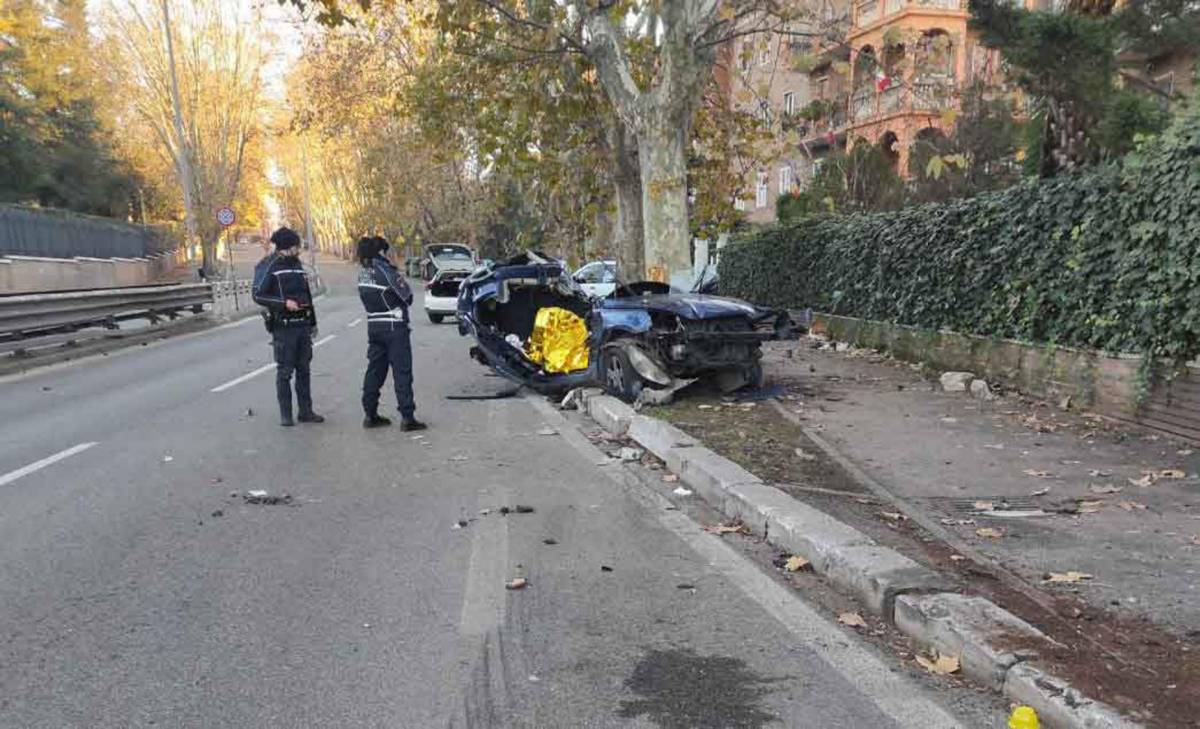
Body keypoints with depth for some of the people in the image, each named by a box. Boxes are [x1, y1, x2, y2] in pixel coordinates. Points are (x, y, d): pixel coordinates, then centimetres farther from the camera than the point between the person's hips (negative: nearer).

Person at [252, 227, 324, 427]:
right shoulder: (268, 266, -7)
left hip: (302, 326, 7)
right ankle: (285, 415, 6)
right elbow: (258, 295, -12)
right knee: (284, 371, -1)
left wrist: (312, 321, 19)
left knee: (304, 370, 10)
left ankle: (305, 411, 18)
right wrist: (284, 303, -22)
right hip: (283, 327, -6)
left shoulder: (297, 264, 14)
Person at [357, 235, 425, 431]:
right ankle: (407, 417, -1)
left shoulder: (363, 272, 4)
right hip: (394, 326, -7)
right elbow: (407, 295, -11)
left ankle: (370, 414, 18)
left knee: (375, 370, 14)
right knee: (402, 372, -2)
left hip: (373, 325, 7)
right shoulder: (384, 270, -18)